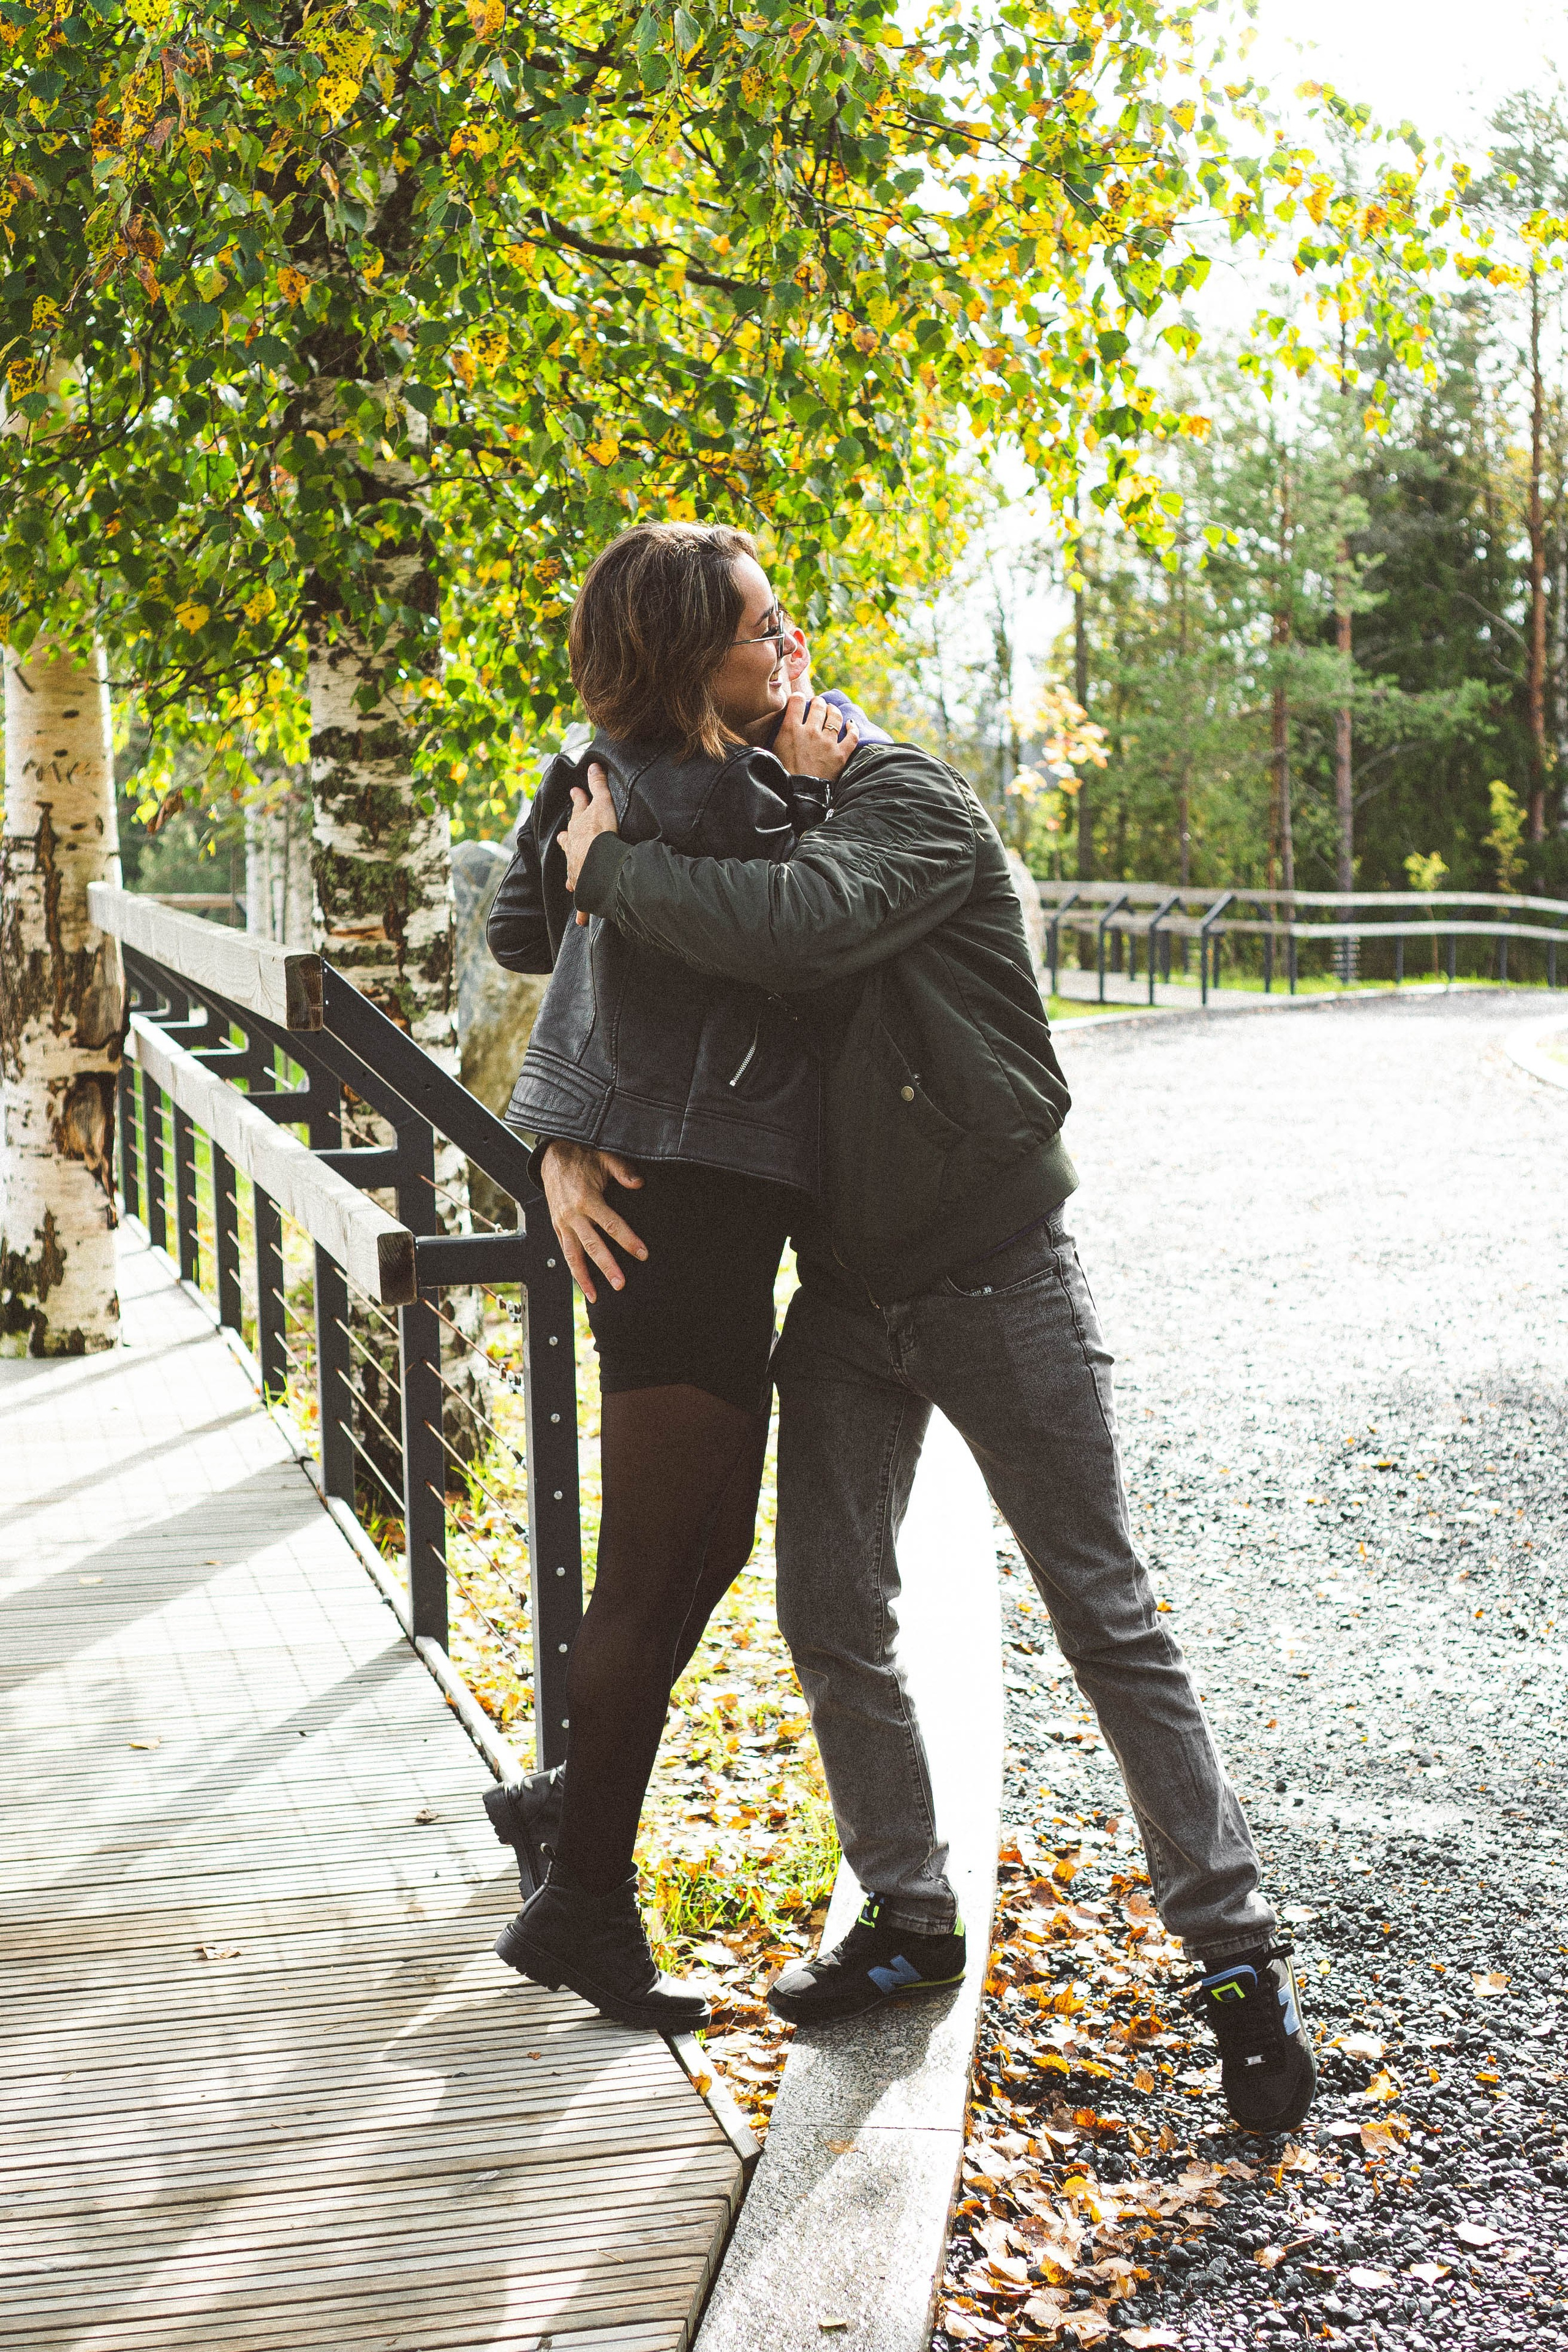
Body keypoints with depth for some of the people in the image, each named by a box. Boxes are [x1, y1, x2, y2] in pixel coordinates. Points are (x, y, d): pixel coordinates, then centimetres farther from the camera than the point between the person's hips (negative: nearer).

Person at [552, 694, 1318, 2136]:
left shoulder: (909, 803, -15)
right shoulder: (730, 837, 9)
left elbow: (794, 929, -35)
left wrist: (610, 867, -21)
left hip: (998, 1283, -6)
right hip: (847, 1299, 7)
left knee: (1107, 1616, -2)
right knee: (832, 1620, 5)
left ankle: (1236, 1952, 7)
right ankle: (909, 1918, 23)